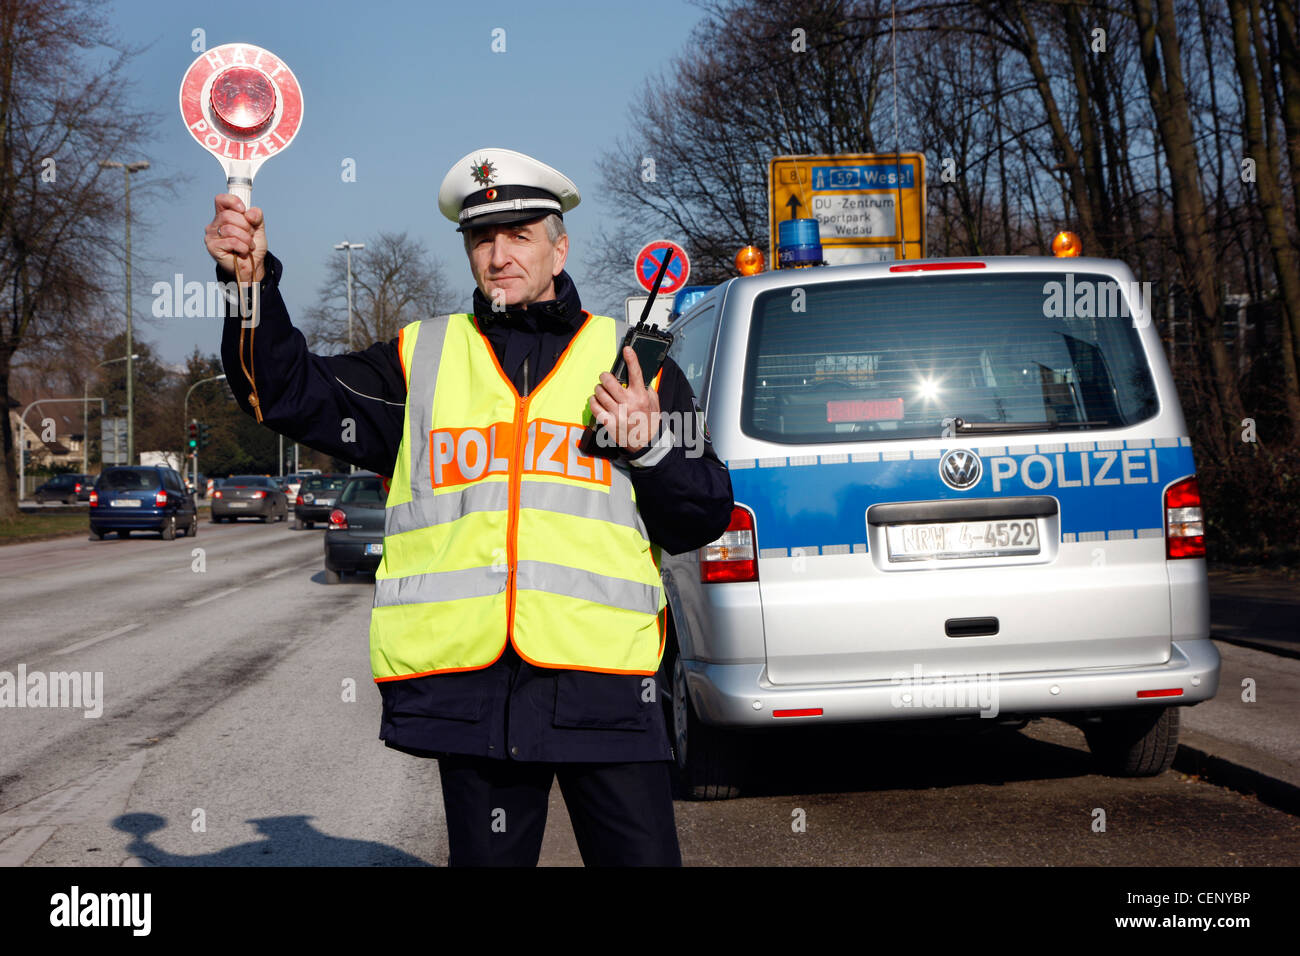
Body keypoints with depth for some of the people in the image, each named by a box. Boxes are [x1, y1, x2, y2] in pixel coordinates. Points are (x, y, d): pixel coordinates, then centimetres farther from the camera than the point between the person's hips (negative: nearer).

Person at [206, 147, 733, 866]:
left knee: (642, 855, 0)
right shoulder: (421, 358, 15)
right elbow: (289, 393, 4)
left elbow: (702, 522, 11)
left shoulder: (631, 362, 12)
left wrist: (652, 445, -7)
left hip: (603, 681, -1)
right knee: (486, 855, 10)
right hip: (466, 684, 1)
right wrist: (253, 283, -9)